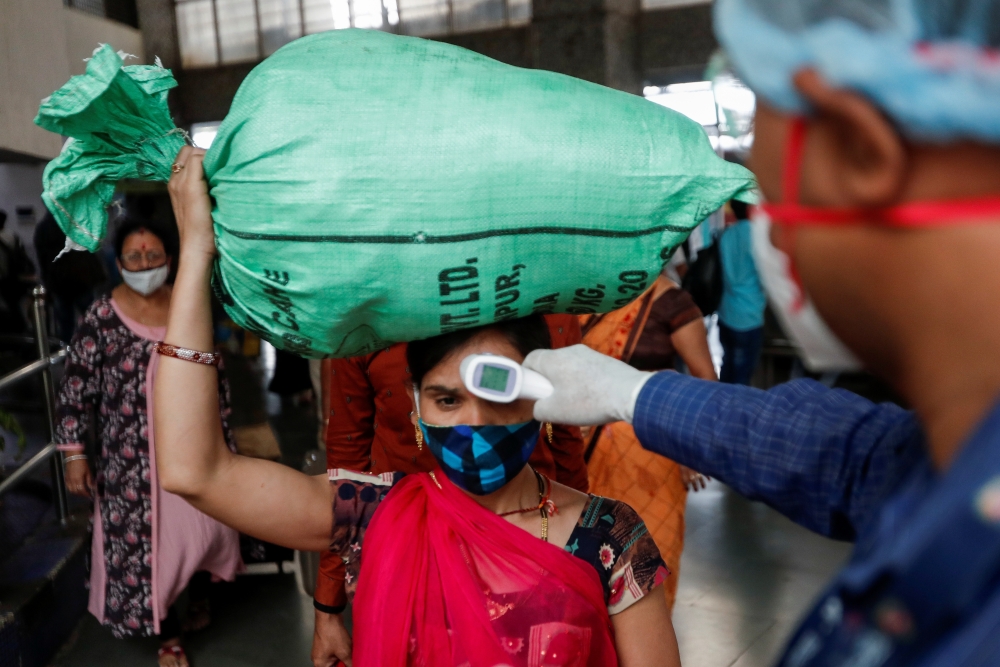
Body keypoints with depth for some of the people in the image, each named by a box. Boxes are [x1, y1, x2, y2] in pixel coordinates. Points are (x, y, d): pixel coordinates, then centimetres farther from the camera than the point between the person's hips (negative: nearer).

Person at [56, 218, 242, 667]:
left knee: (205, 527, 5)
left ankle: (200, 588, 39)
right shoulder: (102, 317, -9)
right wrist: (74, 454, -9)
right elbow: (74, 390, -6)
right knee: (143, 539, 7)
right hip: (133, 457, -2)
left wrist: (223, 437, 12)